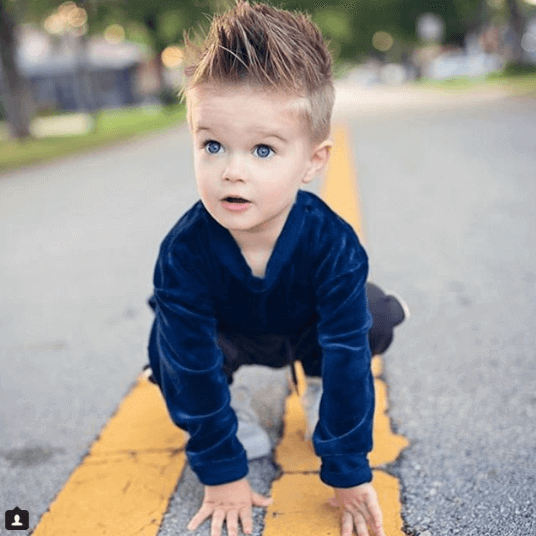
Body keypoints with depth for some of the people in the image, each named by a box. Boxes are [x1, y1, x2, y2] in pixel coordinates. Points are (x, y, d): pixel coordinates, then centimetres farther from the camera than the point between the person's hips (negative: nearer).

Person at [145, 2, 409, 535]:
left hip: (310, 332, 1)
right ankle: (232, 405, 3)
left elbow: (348, 358, -31)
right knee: (171, 348, -30)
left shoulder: (334, 246, -37)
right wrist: (221, 473, -22)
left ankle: (318, 389, 7)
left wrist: (349, 472, -26)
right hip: (229, 336, -1)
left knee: (373, 322, -24)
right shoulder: (183, 253, -36)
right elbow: (192, 364, -28)